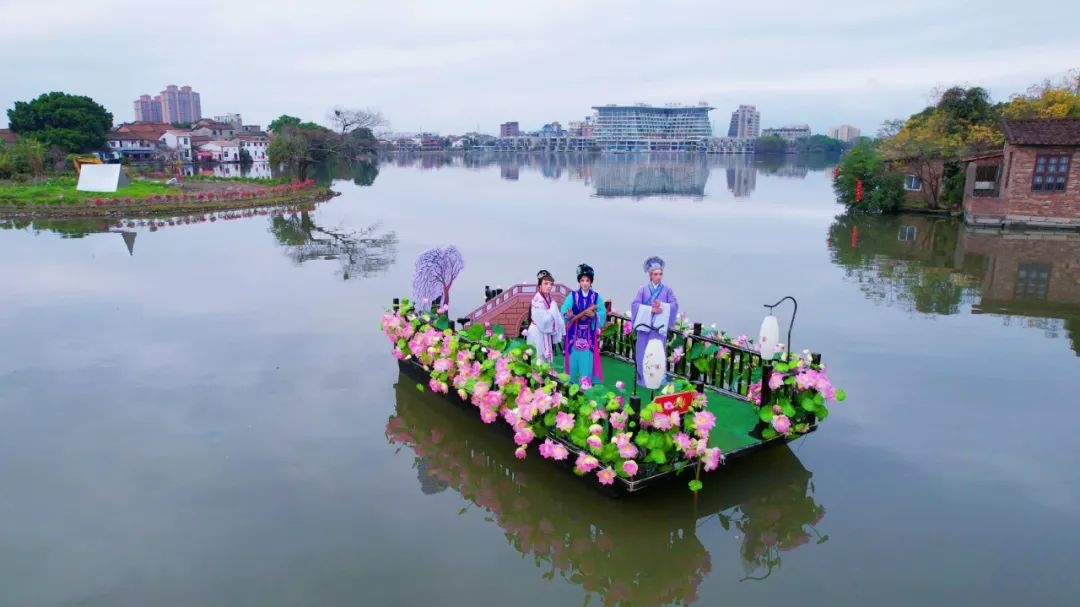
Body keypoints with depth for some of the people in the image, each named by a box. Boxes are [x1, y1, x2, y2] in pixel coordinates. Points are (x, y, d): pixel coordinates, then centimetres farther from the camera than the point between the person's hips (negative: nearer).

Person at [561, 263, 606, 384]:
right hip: (574, 333, 0)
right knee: (574, 357, 1)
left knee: (587, 358, 0)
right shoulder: (572, 296, 2)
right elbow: (564, 311, -8)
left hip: (589, 334, 1)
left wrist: (594, 314, -22)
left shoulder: (596, 297, 5)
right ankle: (572, 382, 10)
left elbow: (603, 313, -3)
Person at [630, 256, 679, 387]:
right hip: (645, 325, 0)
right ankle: (642, 379, 16)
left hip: (660, 326, 0)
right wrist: (651, 309, -18)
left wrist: (662, 305, -20)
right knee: (643, 354, 4)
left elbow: (675, 305, -3)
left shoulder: (667, 290, 4)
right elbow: (634, 304, -7)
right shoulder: (643, 289, 2)